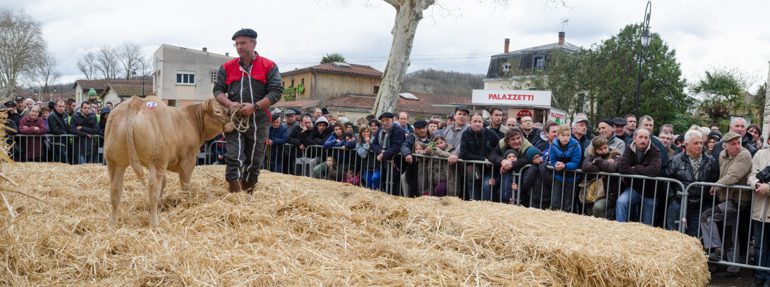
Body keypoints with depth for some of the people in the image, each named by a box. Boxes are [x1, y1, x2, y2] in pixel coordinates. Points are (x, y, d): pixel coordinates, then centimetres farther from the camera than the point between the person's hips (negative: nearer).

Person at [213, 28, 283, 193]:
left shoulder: (269, 66, 1)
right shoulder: (227, 67, 9)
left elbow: (277, 91, -6)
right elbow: (217, 90, 9)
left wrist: (254, 106, -18)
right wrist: (229, 104, -12)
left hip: (258, 122, 0)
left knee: (254, 162, 9)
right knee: (234, 159, -11)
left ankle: (248, 196, 24)